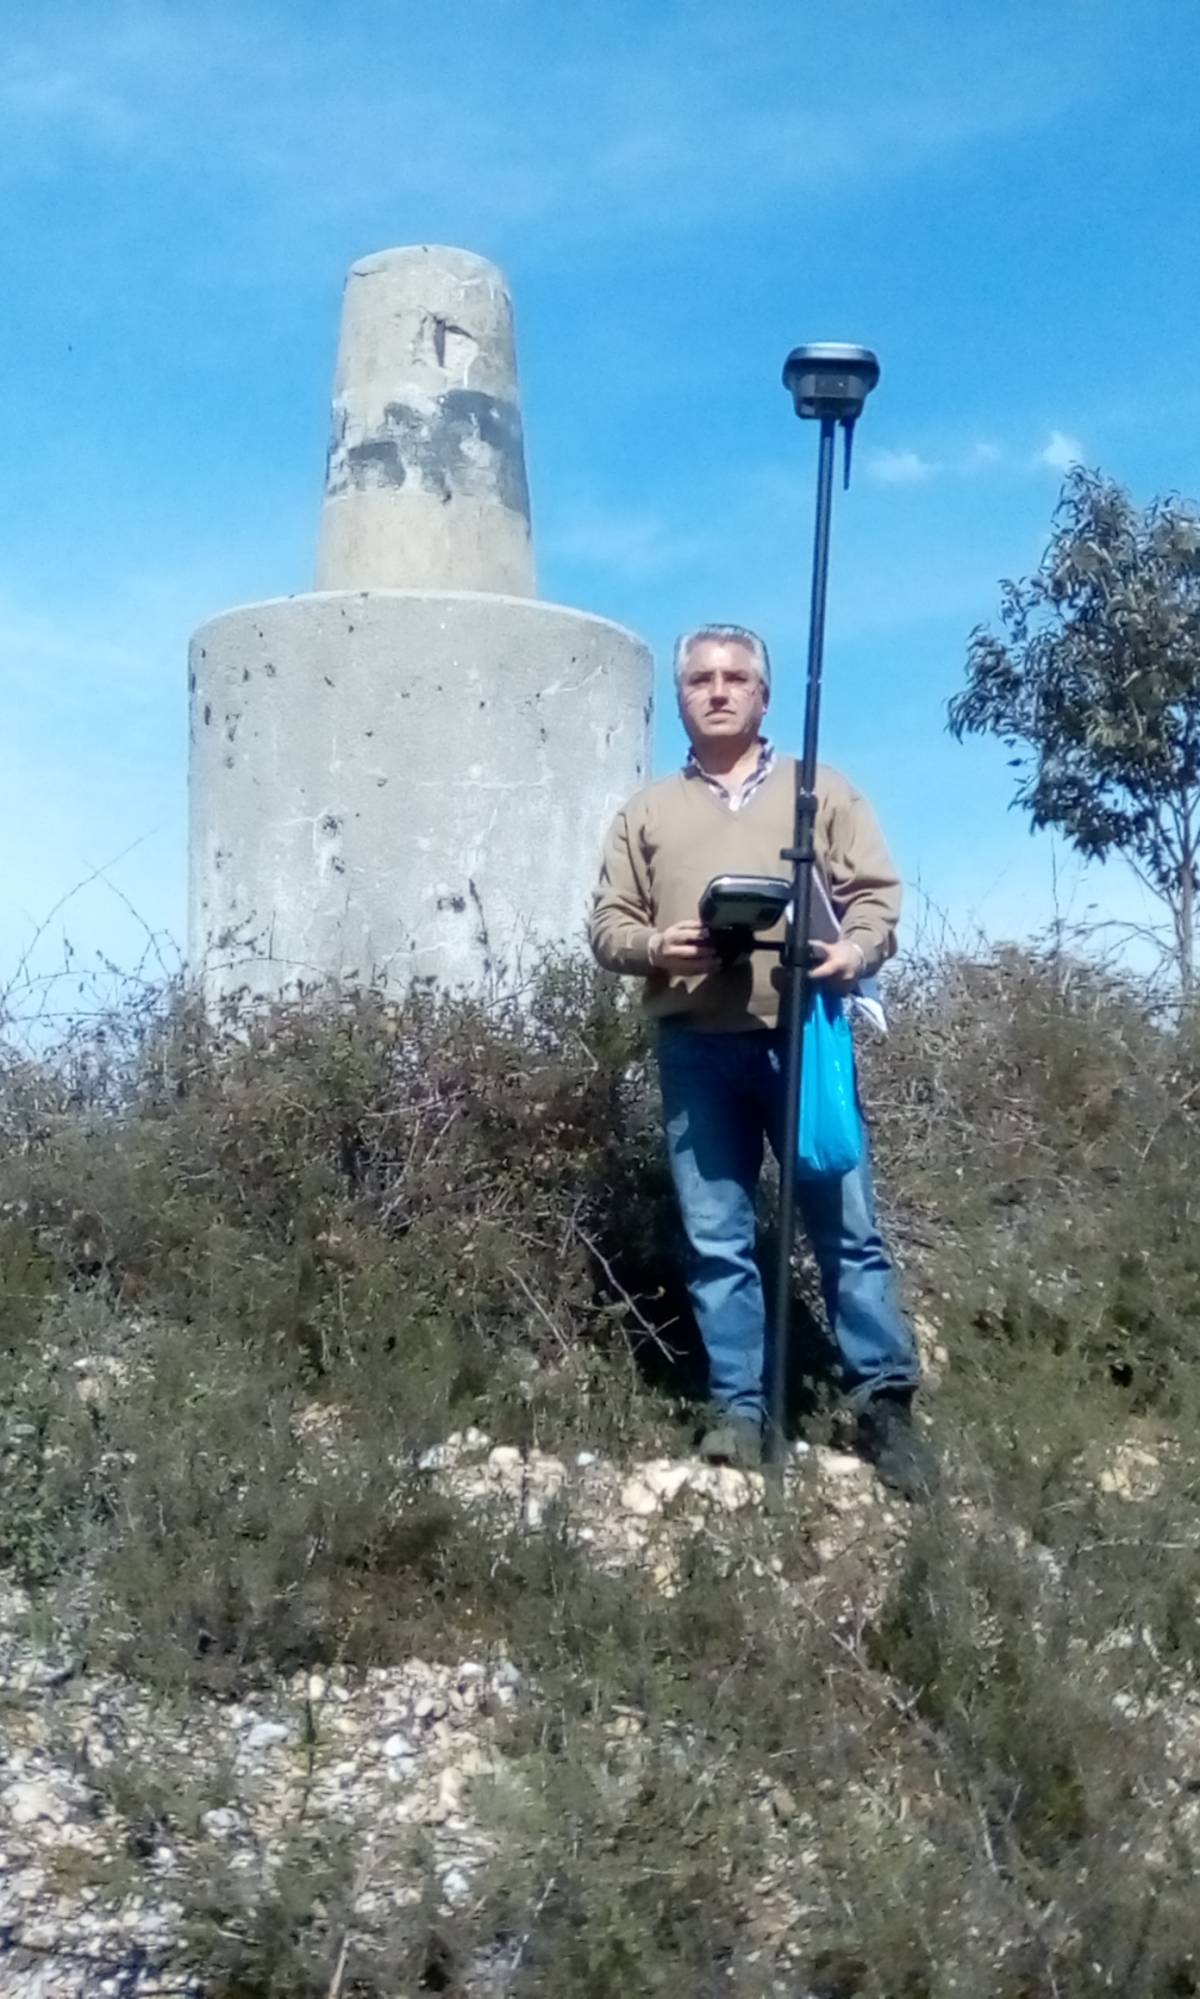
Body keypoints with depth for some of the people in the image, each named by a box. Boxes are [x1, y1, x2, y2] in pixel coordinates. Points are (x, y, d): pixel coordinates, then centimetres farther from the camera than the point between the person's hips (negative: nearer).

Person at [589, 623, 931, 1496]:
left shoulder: (821, 791, 16)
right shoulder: (647, 811, 20)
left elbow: (876, 890, 8)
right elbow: (607, 923, 14)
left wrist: (858, 949, -13)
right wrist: (655, 945, -8)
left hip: (801, 1033, -1)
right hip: (697, 1046, 2)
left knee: (848, 1224, -4)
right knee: (717, 1240, 1)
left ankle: (886, 1403, 2)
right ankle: (740, 1410, 7)